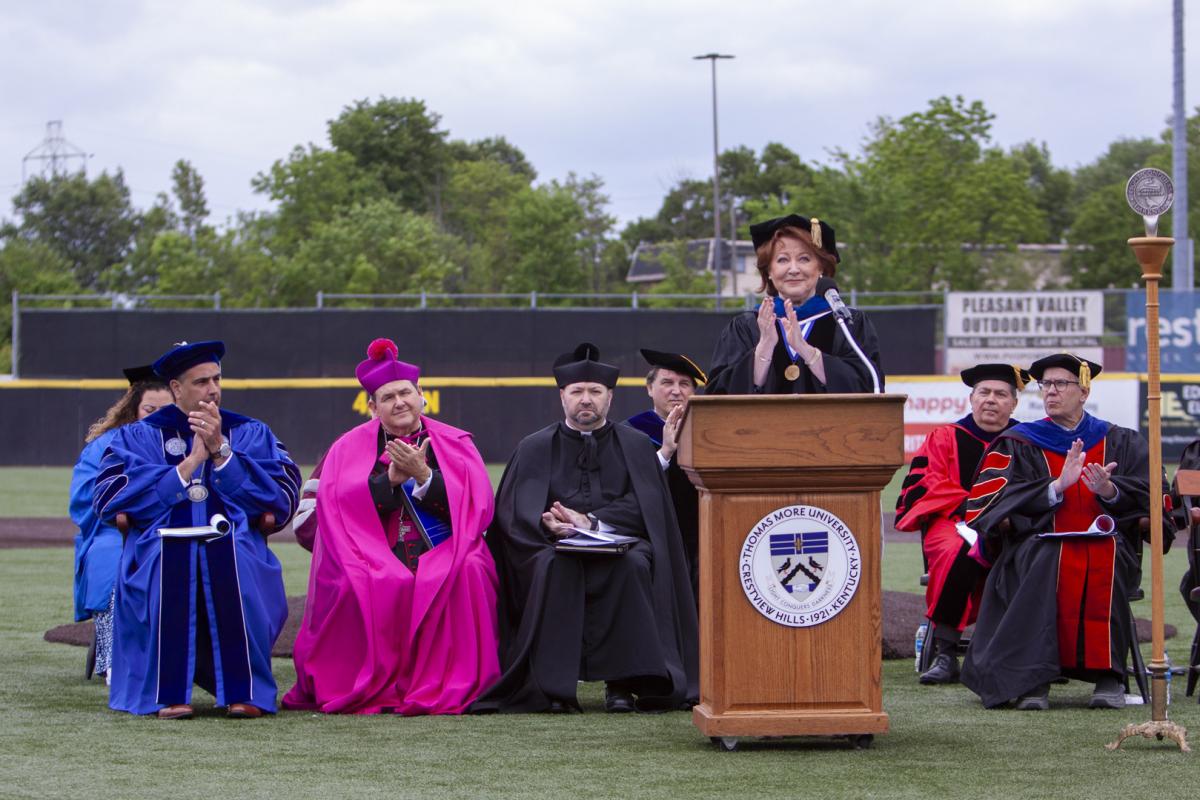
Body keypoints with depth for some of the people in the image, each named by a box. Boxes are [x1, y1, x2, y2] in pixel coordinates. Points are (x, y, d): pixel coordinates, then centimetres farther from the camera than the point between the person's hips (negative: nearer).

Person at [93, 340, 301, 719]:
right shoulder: (138, 437, 17)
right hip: (162, 542, 0)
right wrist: (189, 464, -3)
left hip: (235, 545, 1)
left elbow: (284, 499, 2)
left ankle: (245, 691, -26)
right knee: (171, 558, -37)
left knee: (231, 558, -36)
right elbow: (109, 500, -2)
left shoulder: (250, 433, 19)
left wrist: (221, 451, -4)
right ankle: (169, 692, -28)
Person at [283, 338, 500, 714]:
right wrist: (392, 477, -15)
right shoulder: (349, 449, 11)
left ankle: (451, 686, -25)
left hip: (443, 555, 0)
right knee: (355, 583, -34)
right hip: (375, 557, 0)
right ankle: (366, 688, -17)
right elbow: (337, 509, -5)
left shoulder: (455, 444, 12)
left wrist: (422, 476, -13)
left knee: (468, 574, -33)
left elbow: (476, 507, -2)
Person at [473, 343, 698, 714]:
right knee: (552, 565, -36)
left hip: (620, 547, 0)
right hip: (558, 549, 0)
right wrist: (549, 524, -21)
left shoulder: (636, 445, 16)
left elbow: (644, 506, 0)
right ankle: (554, 687, -35)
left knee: (634, 565, -35)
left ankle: (622, 683, -32)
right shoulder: (535, 448, 16)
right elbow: (515, 510, 1)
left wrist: (591, 522, -15)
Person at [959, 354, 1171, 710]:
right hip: (1038, 543, 0)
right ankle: (1034, 678, -39)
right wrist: (1057, 487, -14)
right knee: (1045, 560, -37)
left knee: (1107, 559, -36)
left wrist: (1109, 491, -15)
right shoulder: (1017, 444, 15)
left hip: (1105, 542, 0)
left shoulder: (1120, 443, 18)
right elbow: (997, 504, -1)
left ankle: (1108, 674, -35)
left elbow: (1151, 495, 5)